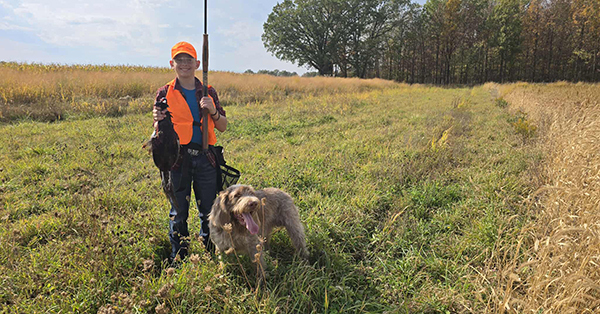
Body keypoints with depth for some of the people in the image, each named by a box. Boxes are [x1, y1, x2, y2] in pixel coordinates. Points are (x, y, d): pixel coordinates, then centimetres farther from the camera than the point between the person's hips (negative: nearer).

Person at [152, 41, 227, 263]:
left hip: (205, 158, 2)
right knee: (178, 212, 6)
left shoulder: (208, 92, 11)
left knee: (209, 211, 9)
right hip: (178, 158, -2)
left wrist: (212, 111, -9)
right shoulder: (165, 93, 6)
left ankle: (210, 255, 27)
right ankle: (178, 259, 21)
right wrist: (158, 120, -15)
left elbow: (223, 127, 10)